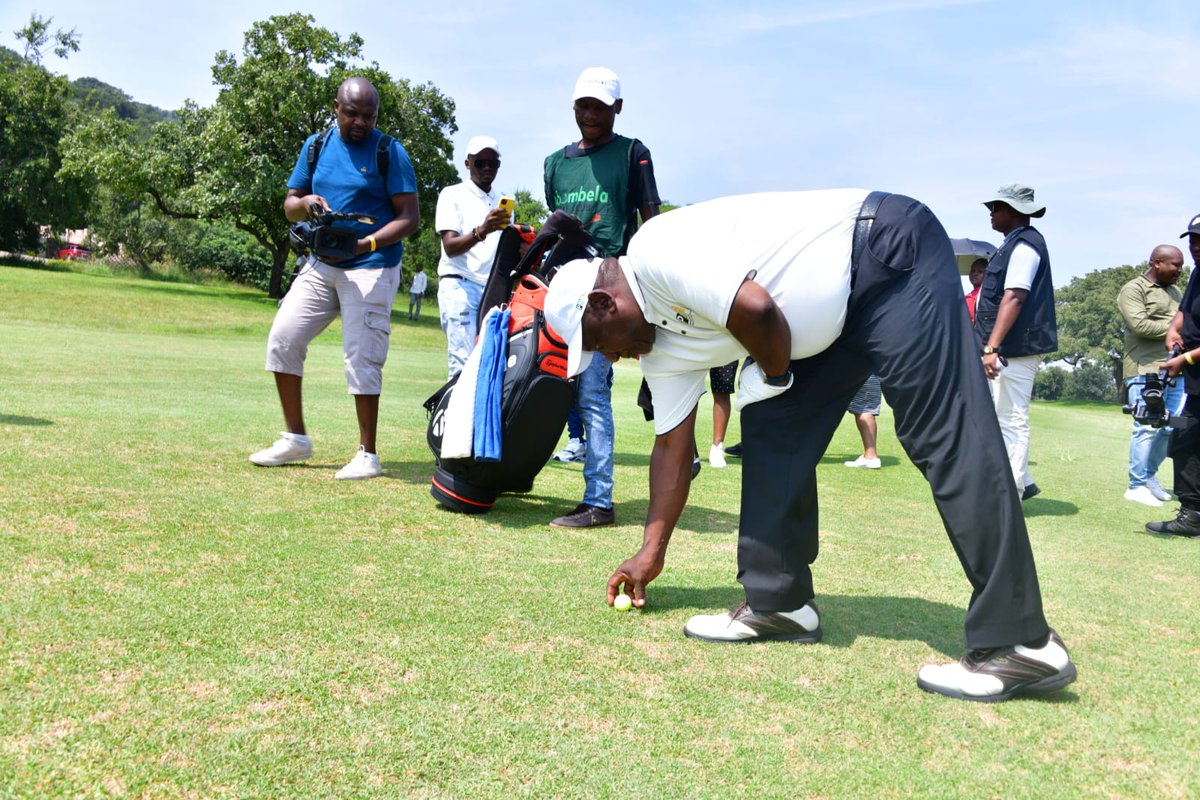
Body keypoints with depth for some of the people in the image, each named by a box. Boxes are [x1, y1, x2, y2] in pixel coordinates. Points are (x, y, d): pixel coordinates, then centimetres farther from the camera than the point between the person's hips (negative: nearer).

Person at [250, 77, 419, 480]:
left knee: (362, 357, -8)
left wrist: (366, 243, -25)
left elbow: (410, 217, -10)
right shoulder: (316, 145, 10)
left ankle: (367, 454, 3)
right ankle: (295, 438, 15)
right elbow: (289, 205, 13)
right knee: (282, 339, 1)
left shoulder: (390, 152, -5)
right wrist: (305, 202, -11)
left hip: (372, 269, -5)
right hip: (320, 266, 6)